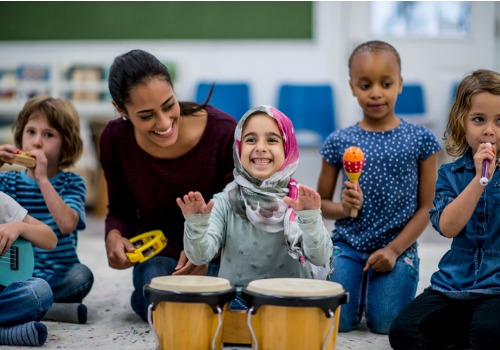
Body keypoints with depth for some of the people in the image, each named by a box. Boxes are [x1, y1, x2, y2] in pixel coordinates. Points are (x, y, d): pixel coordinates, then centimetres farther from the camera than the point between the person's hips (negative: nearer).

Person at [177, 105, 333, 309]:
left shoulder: (301, 201, -4)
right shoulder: (225, 202, -2)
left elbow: (321, 258, -16)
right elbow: (200, 256, -12)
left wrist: (311, 218, -33)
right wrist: (196, 223, -31)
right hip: (236, 300, 1)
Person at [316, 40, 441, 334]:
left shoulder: (420, 139, -3)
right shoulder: (339, 142, -1)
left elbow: (427, 207, -2)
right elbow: (322, 203, 7)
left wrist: (394, 249, -11)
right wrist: (344, 208, -16)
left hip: (398, 249, -1)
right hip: (348, 245, 1)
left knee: (385, 325, -6)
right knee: (337, 322, -7)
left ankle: (375, 294, 27)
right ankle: (358, 290, 25)